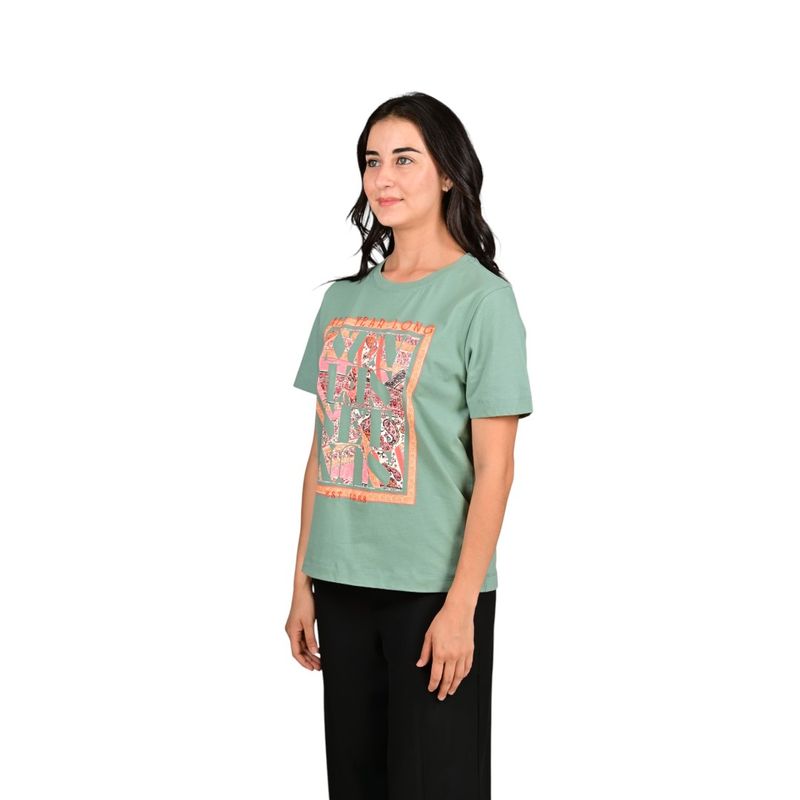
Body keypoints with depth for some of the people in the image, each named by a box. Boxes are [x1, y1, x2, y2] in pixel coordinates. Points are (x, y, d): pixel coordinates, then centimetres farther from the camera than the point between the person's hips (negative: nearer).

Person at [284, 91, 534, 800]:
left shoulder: (482, 298, -7)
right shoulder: (346, 298, 10)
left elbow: (494, 470, -11)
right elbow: (324, 451, 11)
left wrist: (460, 605, -15)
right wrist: (304, 582, 8)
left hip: (433, 589, -5)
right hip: (344, 585, 5)